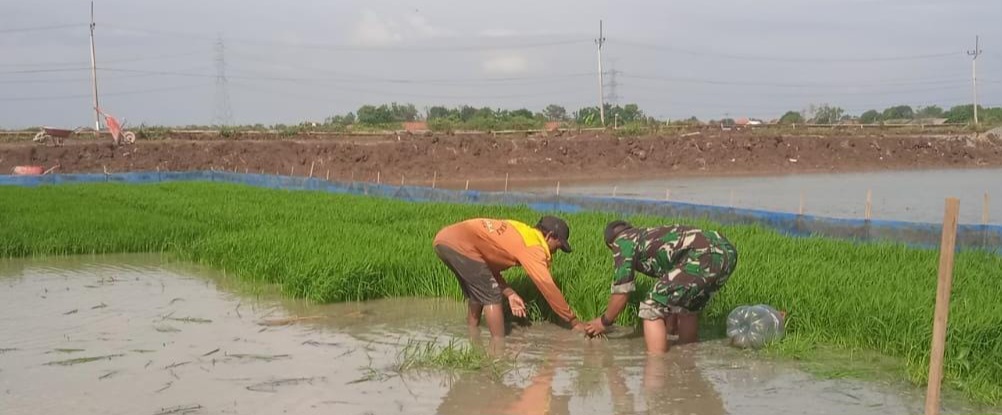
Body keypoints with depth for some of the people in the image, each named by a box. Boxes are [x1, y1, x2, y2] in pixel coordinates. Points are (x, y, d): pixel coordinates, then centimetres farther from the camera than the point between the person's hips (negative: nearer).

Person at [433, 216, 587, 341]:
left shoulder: (518, 234, 25)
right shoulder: (533, 246, -1)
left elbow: (490, 262, 25)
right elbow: (547, 286, -1)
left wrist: (509, 293, 15)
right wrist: (574, 321, 5)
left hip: (443, 238, 9)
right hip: (460, 245, -9)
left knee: (477, 295, 23)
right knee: (492, 297, 1)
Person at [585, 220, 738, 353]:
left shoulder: (622, 242, 14)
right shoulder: (651, 237, 36)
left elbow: (622, 292, 13)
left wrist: (604, 322, 29)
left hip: (703, 254, -9)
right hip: (726, 251, 9)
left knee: (652, 309, 2)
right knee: (688, 307, 30)